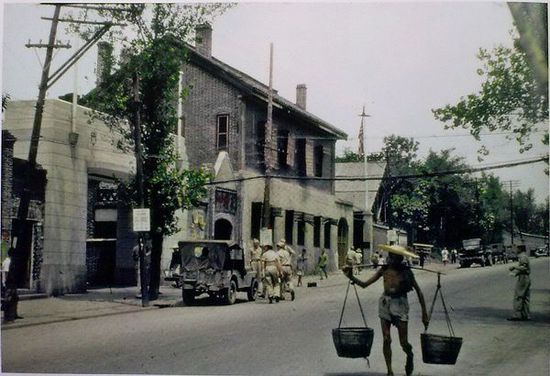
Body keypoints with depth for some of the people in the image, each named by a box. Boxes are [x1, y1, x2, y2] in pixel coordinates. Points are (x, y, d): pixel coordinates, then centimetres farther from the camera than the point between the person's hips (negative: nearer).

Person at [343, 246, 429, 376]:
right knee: (386, 340, 0)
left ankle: (410, 356, 35)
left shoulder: (406, 271, -7)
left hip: (400, 303, -2)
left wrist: (424, 313, -4)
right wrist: (351, 277, -14)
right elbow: (364, 284, 2)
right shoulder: (384, 270, 0)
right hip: (385, 303, 3)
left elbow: (418, 291, -2)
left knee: (404, 343, -1)